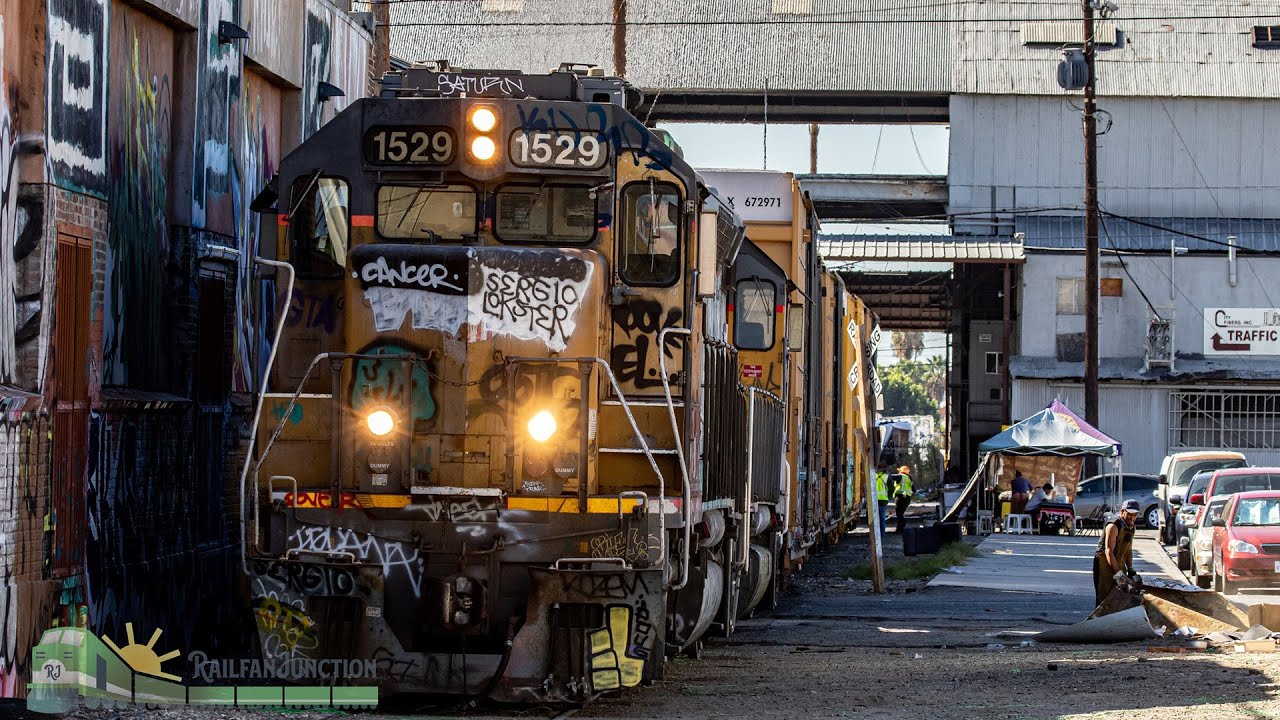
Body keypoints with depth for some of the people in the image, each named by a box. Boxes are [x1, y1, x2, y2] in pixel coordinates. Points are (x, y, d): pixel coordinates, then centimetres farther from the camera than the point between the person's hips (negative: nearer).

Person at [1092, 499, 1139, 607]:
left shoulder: (1131, 528, 9)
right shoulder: (1113, 527, -19)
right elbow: (1109, 552, -25)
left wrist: (1130, 569, 7)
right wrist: (1117, 572, -30)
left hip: (1119, 565, 9)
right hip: (1104, 565, -9)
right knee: (1104, 599, -9)